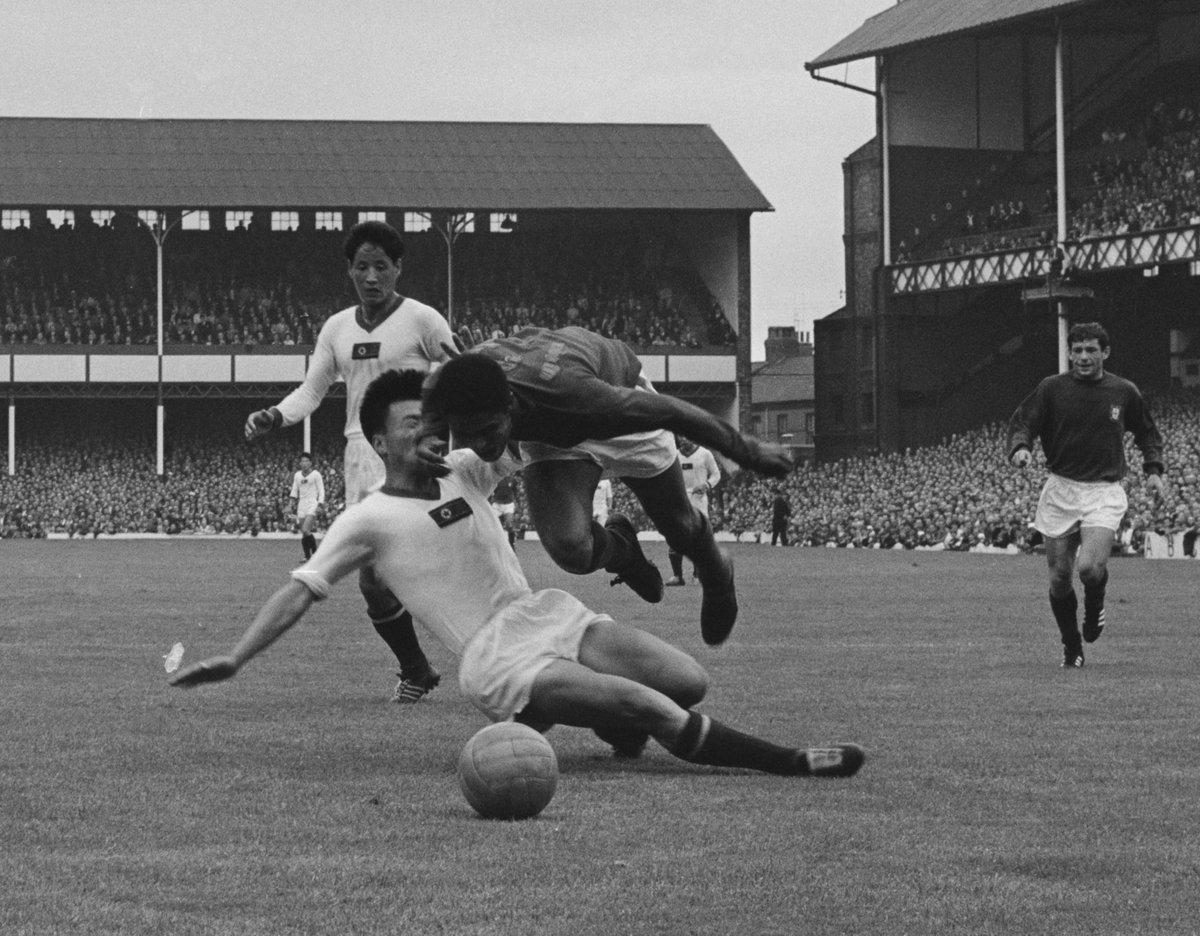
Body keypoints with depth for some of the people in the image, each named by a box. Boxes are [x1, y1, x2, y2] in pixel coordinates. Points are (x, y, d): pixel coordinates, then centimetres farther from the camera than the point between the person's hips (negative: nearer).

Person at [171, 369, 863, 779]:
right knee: (656, 708, -24)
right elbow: (301, 590, -4)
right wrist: (236, 659, -12)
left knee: (689, 682, -7)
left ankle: (608, 717, 21)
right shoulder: (368, 521, -1)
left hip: (546, 614, 7)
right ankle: (789, 763, -18)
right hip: (496, 661, -7)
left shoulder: (464, 471, 14)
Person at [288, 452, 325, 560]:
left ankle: (315, 552, -7)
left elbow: (321, 491, -2)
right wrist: (291, 503, 6)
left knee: (305, 530, -20)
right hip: (301, 505, 5)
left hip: (312, 504, -5)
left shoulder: (315, 474, -2)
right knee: (303, 533, 1)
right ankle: (307, 556, 9)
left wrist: (320, 505, -12)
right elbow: (294, 491, 20)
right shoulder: (297, 475, 13)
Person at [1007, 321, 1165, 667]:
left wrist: (1154, 469, 7)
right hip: (1060, 491, 1)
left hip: (1104, 493, -1)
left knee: (1090, 567, -22)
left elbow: (1146, 432, 19)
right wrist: (1020, 448, -20)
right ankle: (1071, 646, 24)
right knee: (1059, 578, 1)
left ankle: (1095, 606, 13)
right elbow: (1021, 422, 1)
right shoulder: (1052, 388, 0)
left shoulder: (1123, 392, 4)